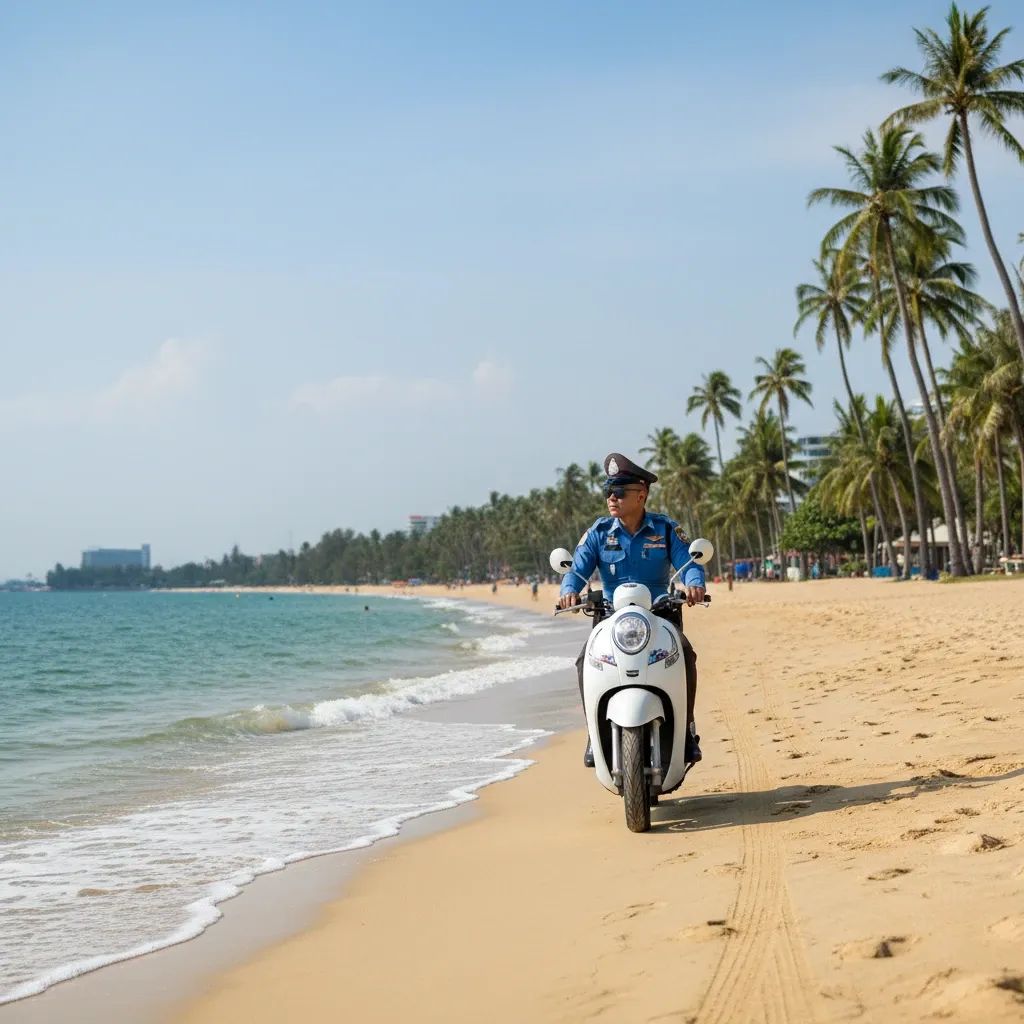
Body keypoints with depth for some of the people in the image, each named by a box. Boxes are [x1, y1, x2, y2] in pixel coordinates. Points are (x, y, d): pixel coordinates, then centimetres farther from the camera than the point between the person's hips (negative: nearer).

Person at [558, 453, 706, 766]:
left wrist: (695, 584, -31)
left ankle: (686, 729, -13)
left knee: (685, 654, -29)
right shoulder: (599, 531, 4)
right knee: (586, 660, -26)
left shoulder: (665, 528, 1)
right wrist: (569, 590, -26)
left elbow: (688, 562, -8)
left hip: (659, 613, -1)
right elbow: (578, 568, -3)